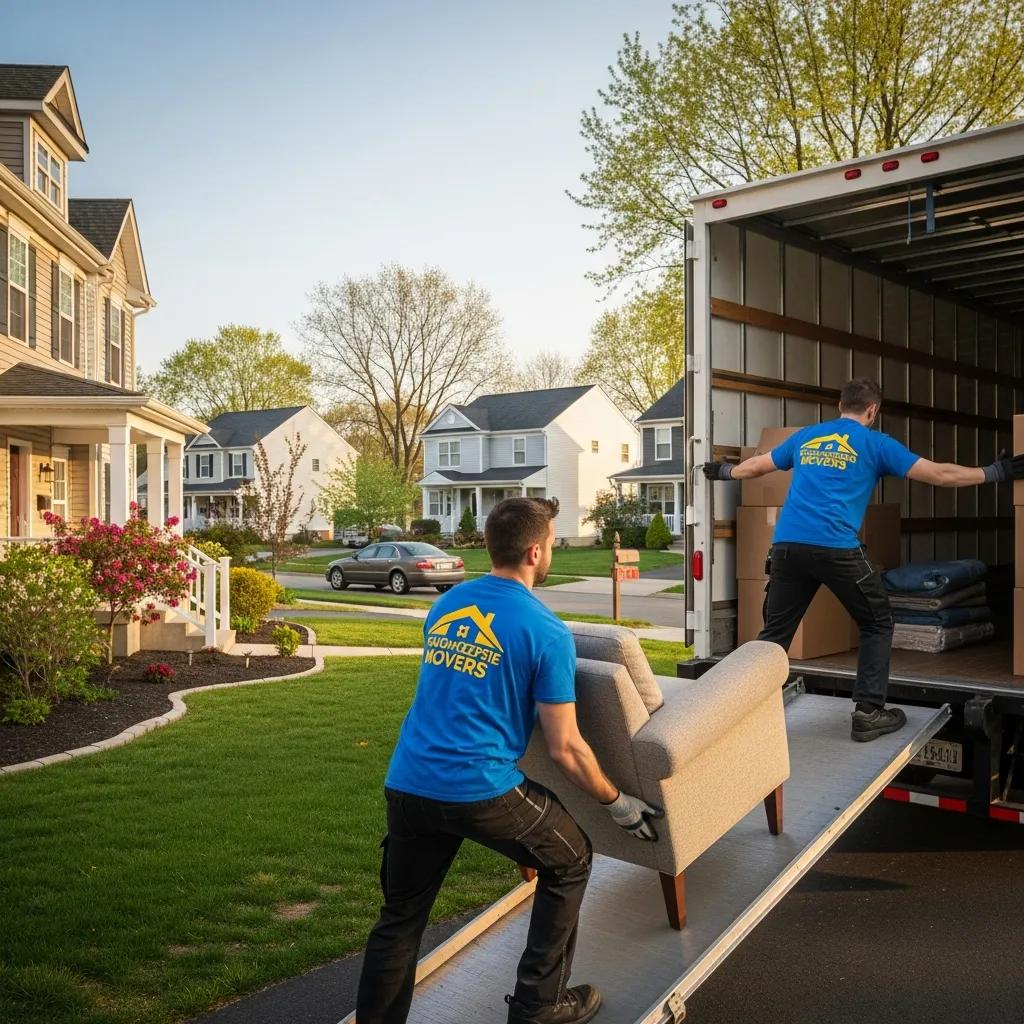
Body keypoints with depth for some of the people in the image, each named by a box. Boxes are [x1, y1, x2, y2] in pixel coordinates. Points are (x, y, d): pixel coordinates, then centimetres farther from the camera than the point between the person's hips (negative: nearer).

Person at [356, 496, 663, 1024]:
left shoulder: (445, 603, 10)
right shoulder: (546, 632, -8)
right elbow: (565, 748, -6)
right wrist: (618, 804, 8)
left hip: (405, 784, 6)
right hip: (482, 791, -5)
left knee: (399, 919, 20)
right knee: (569, 863, 20)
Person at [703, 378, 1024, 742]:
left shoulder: (804, 437, 23)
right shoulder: (876, 443, 11)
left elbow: (754, 465, 35)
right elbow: (940, 474, 12)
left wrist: (723, 471, 55)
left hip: (787, 544, 4)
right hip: (836, 548, -4)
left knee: (775, 632, 11)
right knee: (877, 624, 14)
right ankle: (868, 713, 11)